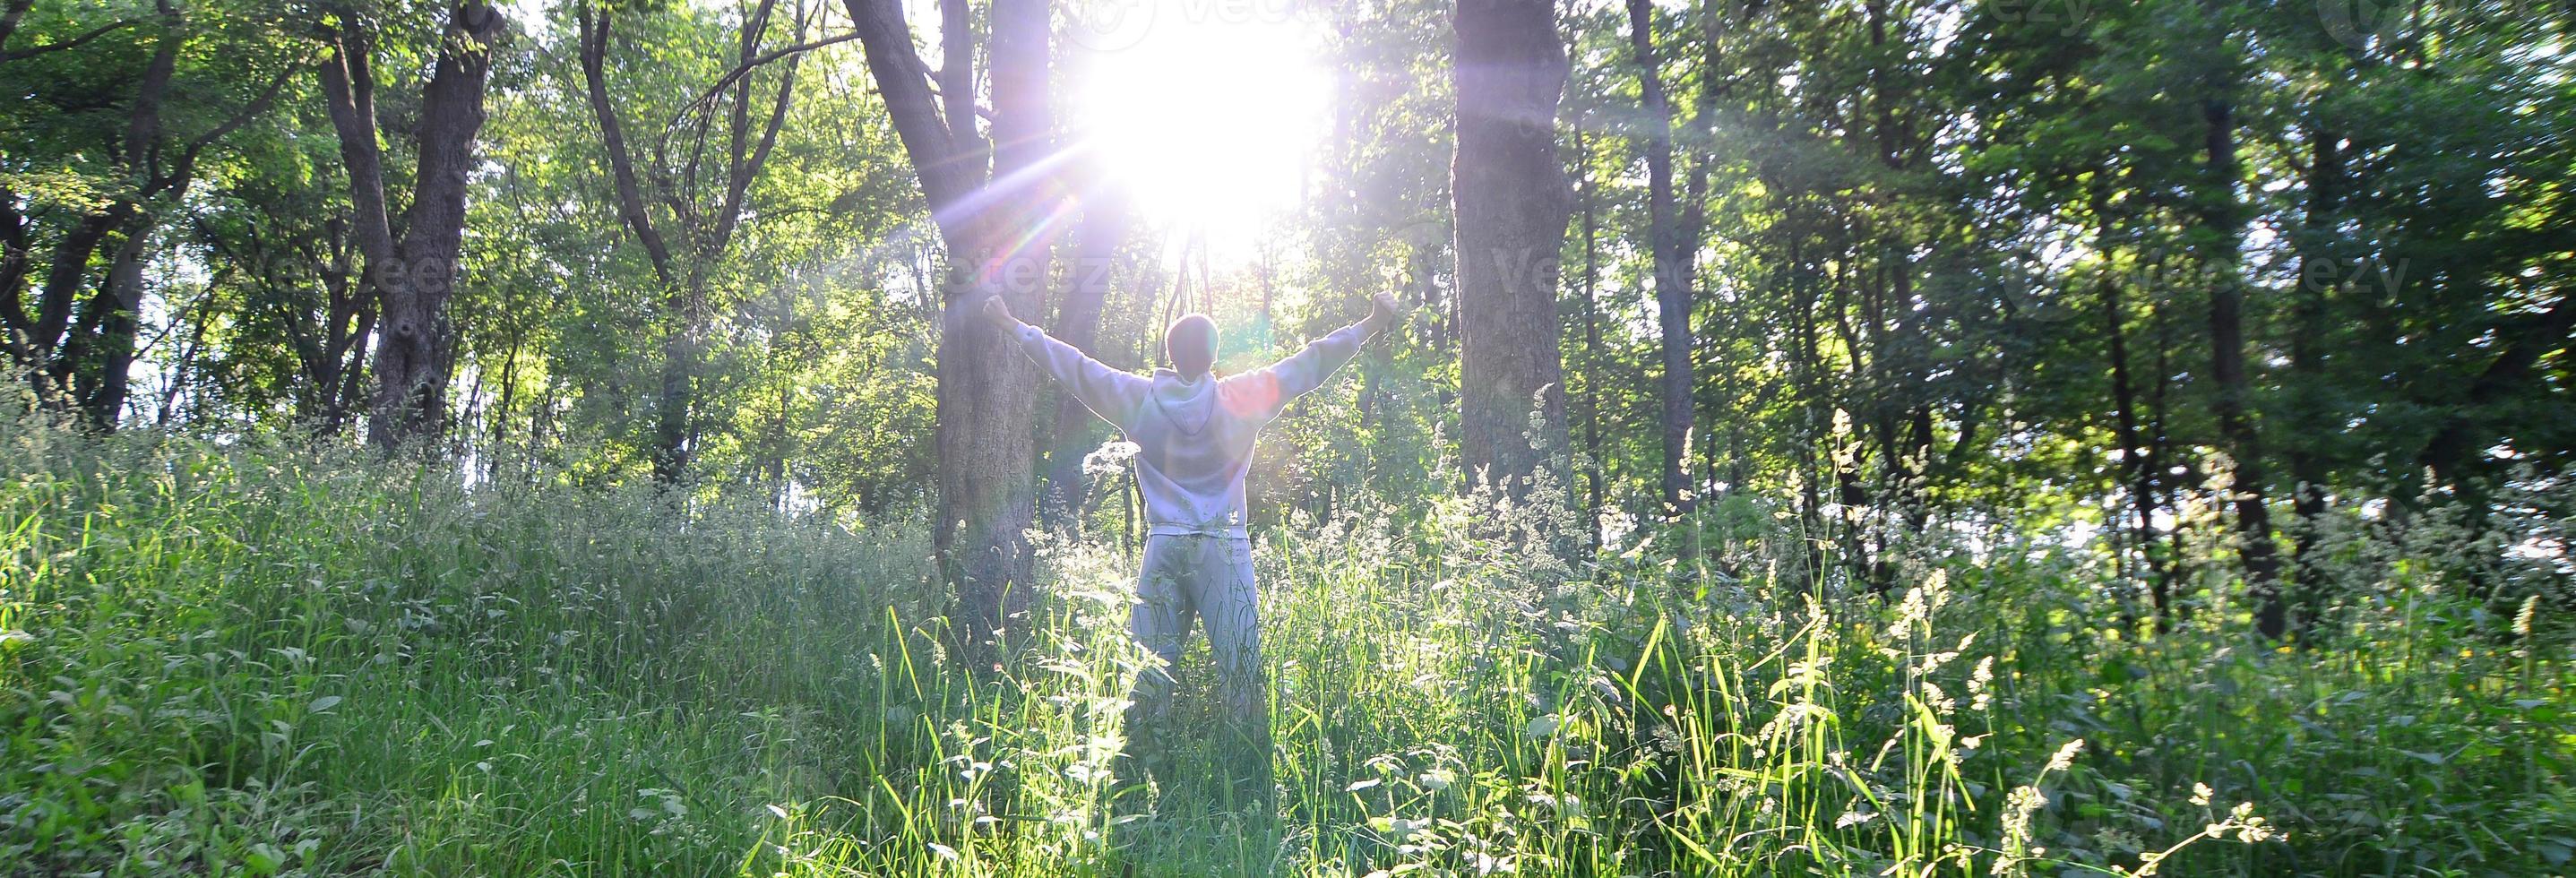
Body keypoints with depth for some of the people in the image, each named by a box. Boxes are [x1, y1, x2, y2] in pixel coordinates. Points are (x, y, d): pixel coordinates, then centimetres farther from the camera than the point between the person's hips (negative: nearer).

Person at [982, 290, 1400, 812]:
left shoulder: (1140, 399, 3)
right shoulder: (1241, 398, -2)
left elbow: (1075, 367, 13)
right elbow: (1308, 365, 5)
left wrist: (1014, 327, 26)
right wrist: (1370, 325, 14)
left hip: (1163, 548, 2)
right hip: (1225, 550, -2)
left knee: (1149, 675, 5)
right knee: (1242, 675, 0)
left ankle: (1134, 794, 7)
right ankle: (1251, 796, 0)